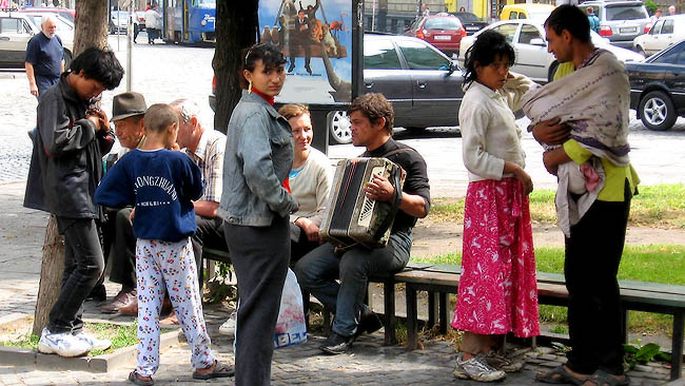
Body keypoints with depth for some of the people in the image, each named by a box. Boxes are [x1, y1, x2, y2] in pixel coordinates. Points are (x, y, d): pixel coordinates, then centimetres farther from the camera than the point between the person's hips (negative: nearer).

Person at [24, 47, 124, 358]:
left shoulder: (83, 101, 18)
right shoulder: (54, 99, -10)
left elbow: (99, 149, 24)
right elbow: (55, 142, -24)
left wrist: (104, 131, 4)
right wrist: (88, 126, -12)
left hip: (84, 193, 10)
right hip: (68, 193, -10)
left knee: (76, 264, 11)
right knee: (91, 264, -12)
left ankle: (72, 330, 16)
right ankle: (53, 332, -7)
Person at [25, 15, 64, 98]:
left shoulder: (57, 39, 11)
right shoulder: (35, 41, -12)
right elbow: (28, 64, -14)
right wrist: (32, 84, -19)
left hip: (57, 81, 7)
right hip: (43, 81, -7)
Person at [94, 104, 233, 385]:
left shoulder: (129, 162, -5)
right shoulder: (178, 161, -14)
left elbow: (103, 196, -4)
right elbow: (196, 192, 2)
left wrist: (134, 200, 8)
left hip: (144, 244, 3)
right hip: (175, 245, -3)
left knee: (147, 307, 7)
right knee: (188, 305, 7)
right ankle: (204, 363, 19)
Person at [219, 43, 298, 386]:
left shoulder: (252, 109, 16)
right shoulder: (256, 113, -17)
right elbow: (257, 168, -30)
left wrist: (281, 202, 14)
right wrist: (286, 203, -17)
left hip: (242, 221, 10)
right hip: (261, 223, -10)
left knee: (253, 307, 18)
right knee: (260, 309, -4)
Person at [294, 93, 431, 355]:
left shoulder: (407, 157, -5)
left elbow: (422, 207, -16)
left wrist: (393, 195, -34)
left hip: (391, 241, -8)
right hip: (352, 238, 8)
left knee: (352, 262, -37)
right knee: (305, 269, -13)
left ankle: (344, 331, -18)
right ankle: (361, 315, 0)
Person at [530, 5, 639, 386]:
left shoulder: (607, 69, -14)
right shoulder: (569, 71, 15)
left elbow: (604, 129, -24)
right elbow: (548, 113, 13)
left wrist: (559, 155, -16)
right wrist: (539, 130, -10)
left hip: (606, 186, -10)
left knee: (599, 279, -6)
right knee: (578, 275, 13)